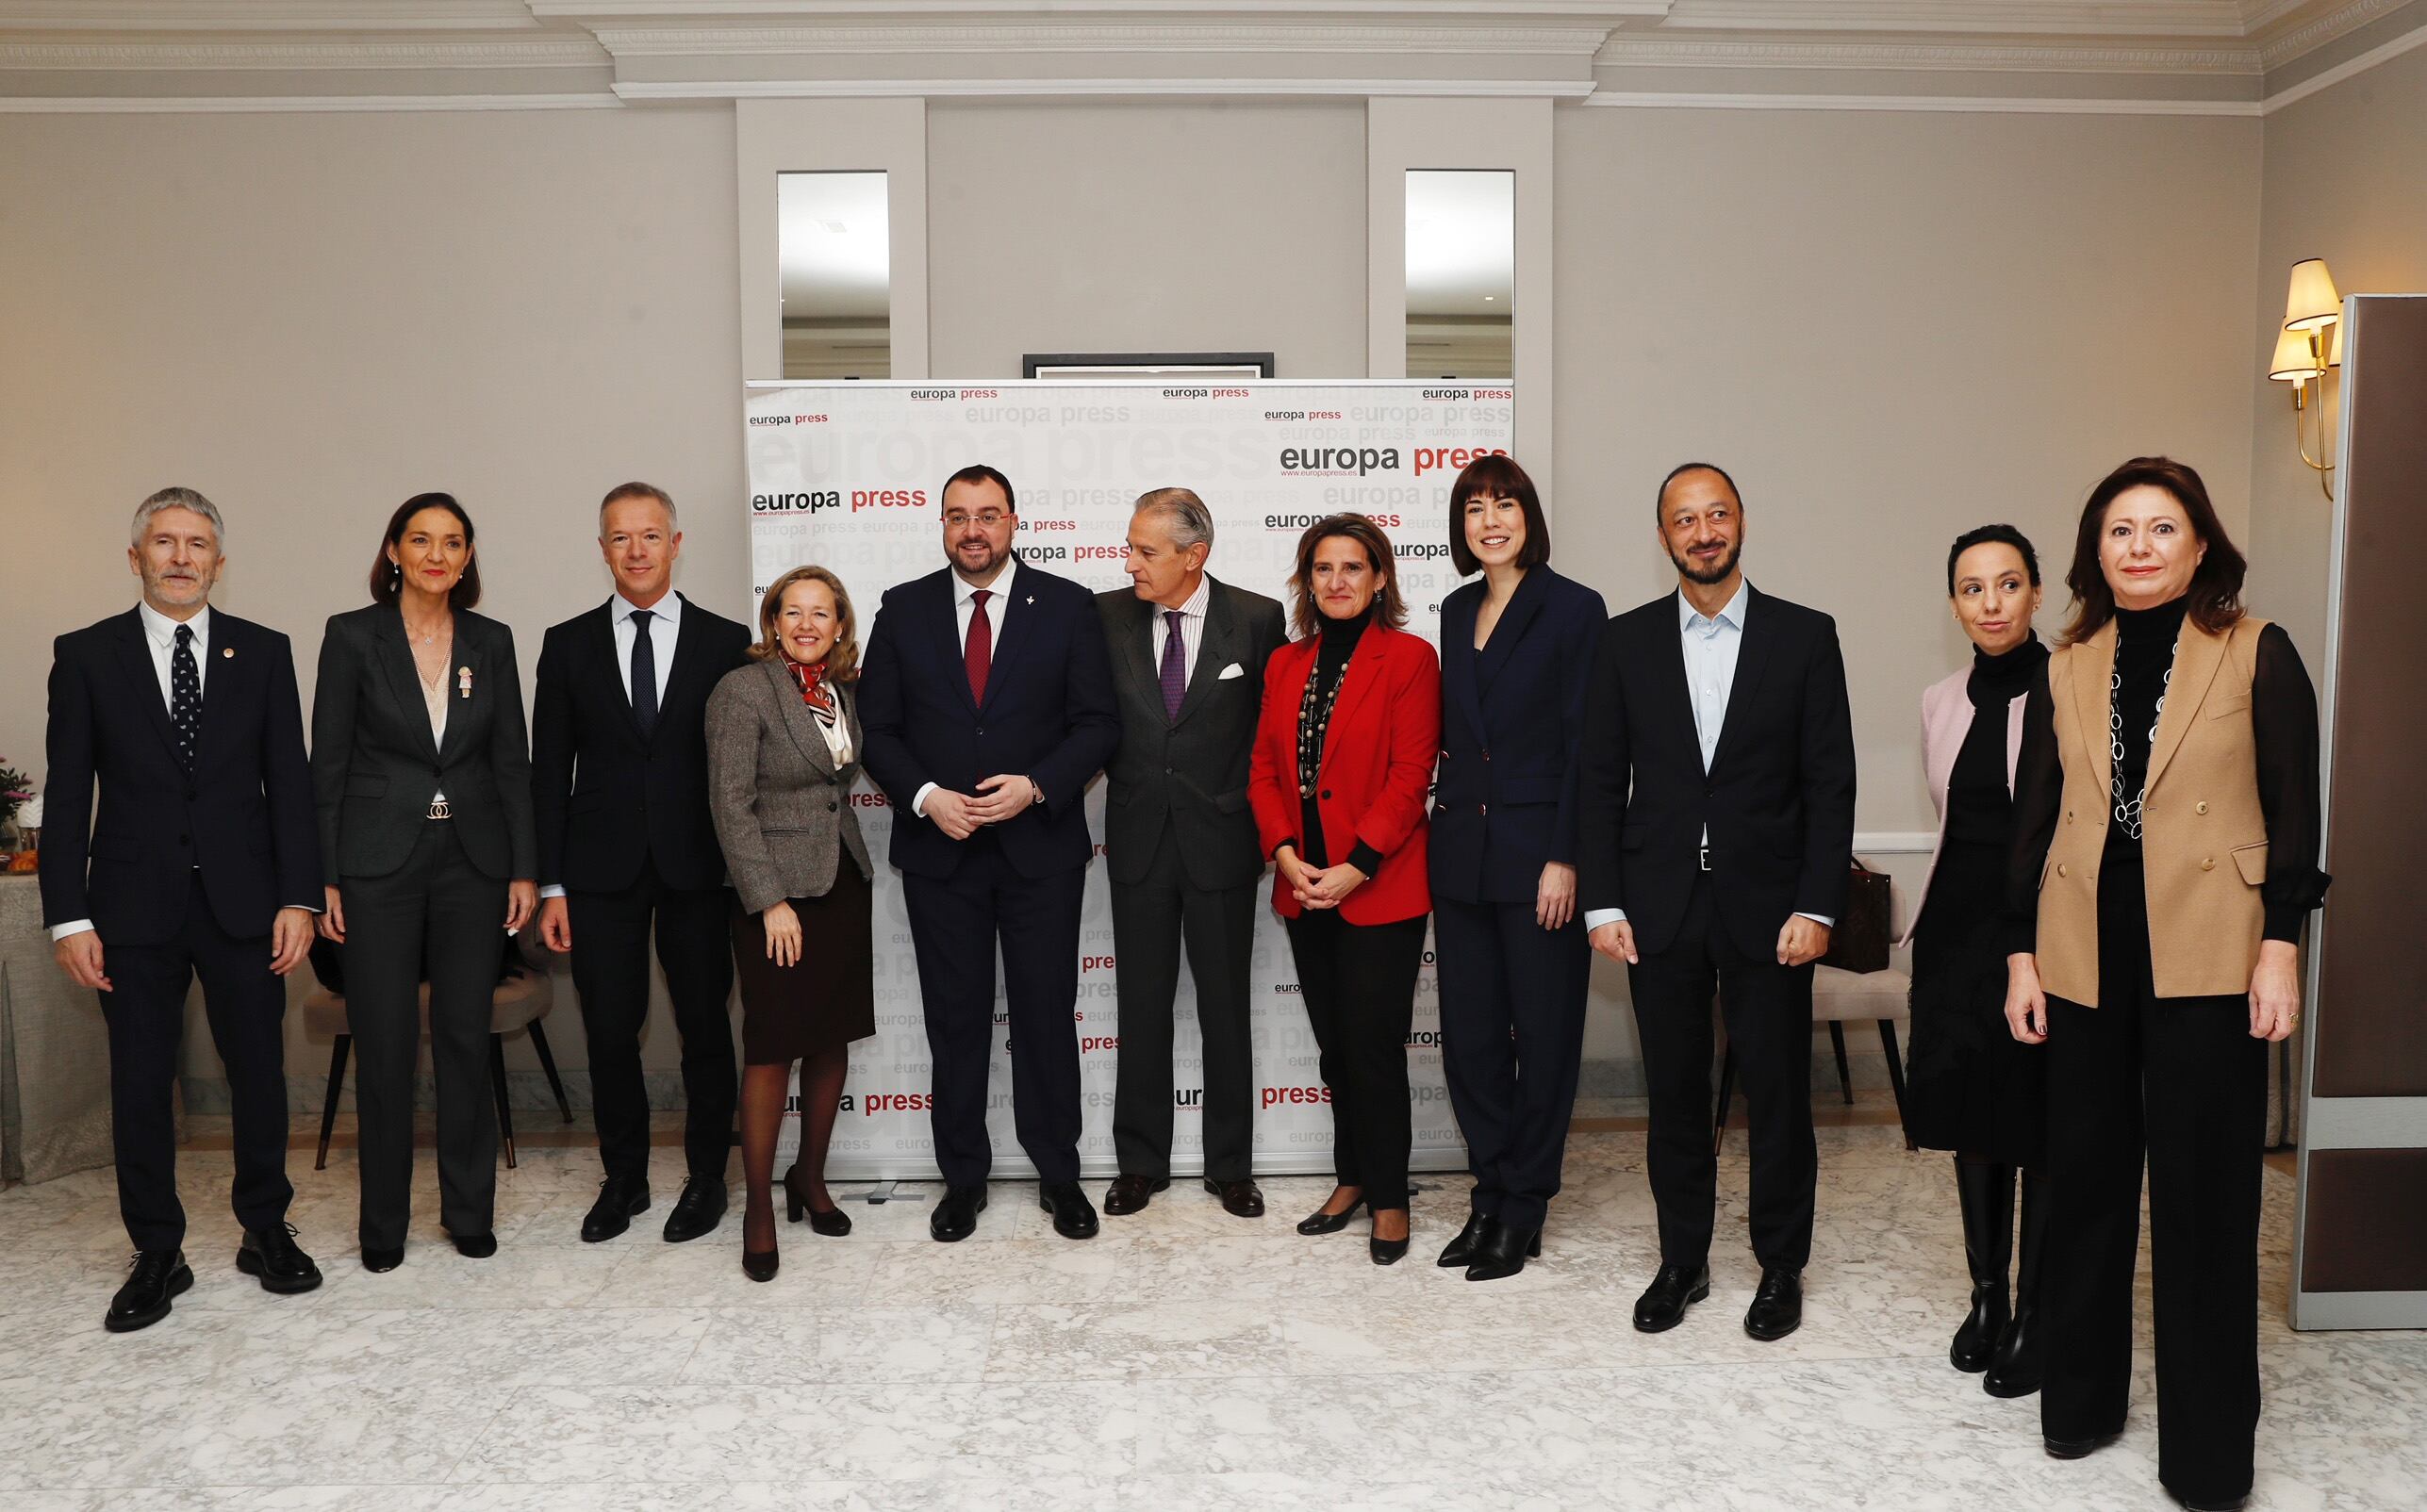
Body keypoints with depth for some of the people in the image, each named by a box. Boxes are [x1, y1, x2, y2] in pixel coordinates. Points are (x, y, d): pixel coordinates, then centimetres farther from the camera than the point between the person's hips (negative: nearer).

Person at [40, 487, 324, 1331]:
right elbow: (68, 795, 1)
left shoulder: (263, 652, 5)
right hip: (135, 905, 0)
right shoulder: (86, 655, 3)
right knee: (140, 1082, 6)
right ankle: (157, 1254, 20)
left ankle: (266, 1230, 23)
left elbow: (288, 780, 3)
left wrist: (297, 897, -5)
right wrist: (68, 916, -5)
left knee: (259, 1070, 7)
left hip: (242, 898, 1)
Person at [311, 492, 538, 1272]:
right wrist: (322, 876, -5)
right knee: (385, 1046, 3)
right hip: (379, 862, -2)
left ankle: (470, 1210, 19)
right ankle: (384, 1223, 17)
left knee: (466, 1038, 7)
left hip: (472, 859, 2)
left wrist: (525, 868, 3)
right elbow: (327, 762, -1)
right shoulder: (352, 635, -1)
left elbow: (512, 762, 7)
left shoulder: (491, 641, 6)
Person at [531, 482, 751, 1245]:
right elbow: (549, 770, 5)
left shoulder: (725, 641, 2)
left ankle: (706, 1176, 23)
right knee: (610, 1031, 6)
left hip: (697, 867, -1)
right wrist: (551, 883, 0)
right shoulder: (568, 644, 5)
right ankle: (623, 1178, 24)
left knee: (705, 1027, 8)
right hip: (602, 869, 1)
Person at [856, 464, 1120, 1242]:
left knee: (1048, 1013, 6)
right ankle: (963, 1177, 24)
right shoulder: (903, 610, 5)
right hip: (938, 848, 2)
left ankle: (1058, 1173, 22)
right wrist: (925, 796, -12)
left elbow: (1098, 722, -3)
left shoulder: (1066, 605, 0)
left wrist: (1035, 786, -16)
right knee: (955, 1019, 10)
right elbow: (878, 728, 4)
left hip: (1040, 843, -1)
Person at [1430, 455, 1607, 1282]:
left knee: (1542, 1035, 5)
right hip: (1463, 850, 6)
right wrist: (1446, 825, 8)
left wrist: (1564, 859, -14)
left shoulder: (1574, 608, -6)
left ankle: (1522, 1211, 17)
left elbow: (1584, 743, -10)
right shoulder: (1457, 612, 12)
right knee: (1469, 1034, 9)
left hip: (1539, 852, -6)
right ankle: (1489, 1196, 23)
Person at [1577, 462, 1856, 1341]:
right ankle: (1682, 1262, 25)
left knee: (1778, 1095, 7)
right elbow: (1601, 782, 4)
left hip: (1766, 907, -1)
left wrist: (1816, 907, -8)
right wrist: (1603, 903, -2)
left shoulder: (1804, 636, 0)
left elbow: (1830, 783, -1)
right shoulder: (1627, 641, 4)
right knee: (1675, 1096, 10)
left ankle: (1781, 1267, 24)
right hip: (1661, 907, 1)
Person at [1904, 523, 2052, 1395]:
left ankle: (2034, 1317, 17)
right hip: (1958, 928, 5)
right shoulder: (1941, 703, 8)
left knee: (2042, 1125, 3)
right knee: (1972, 1113, 12)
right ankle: (1987, 1296, 28)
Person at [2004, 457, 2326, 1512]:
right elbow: (2033, 818, 10)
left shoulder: (2256, 655, 0)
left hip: (2207, 960, -3)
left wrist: (2280, 949, -9)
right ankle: (2080, 1395, 26)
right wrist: (2021, 957, 6)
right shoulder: (2065, 671, 9)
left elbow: (2294, 810, -2)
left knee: (2205, 1194, 2)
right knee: (2084, 1178, 10)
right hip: (2084, 959, 3)